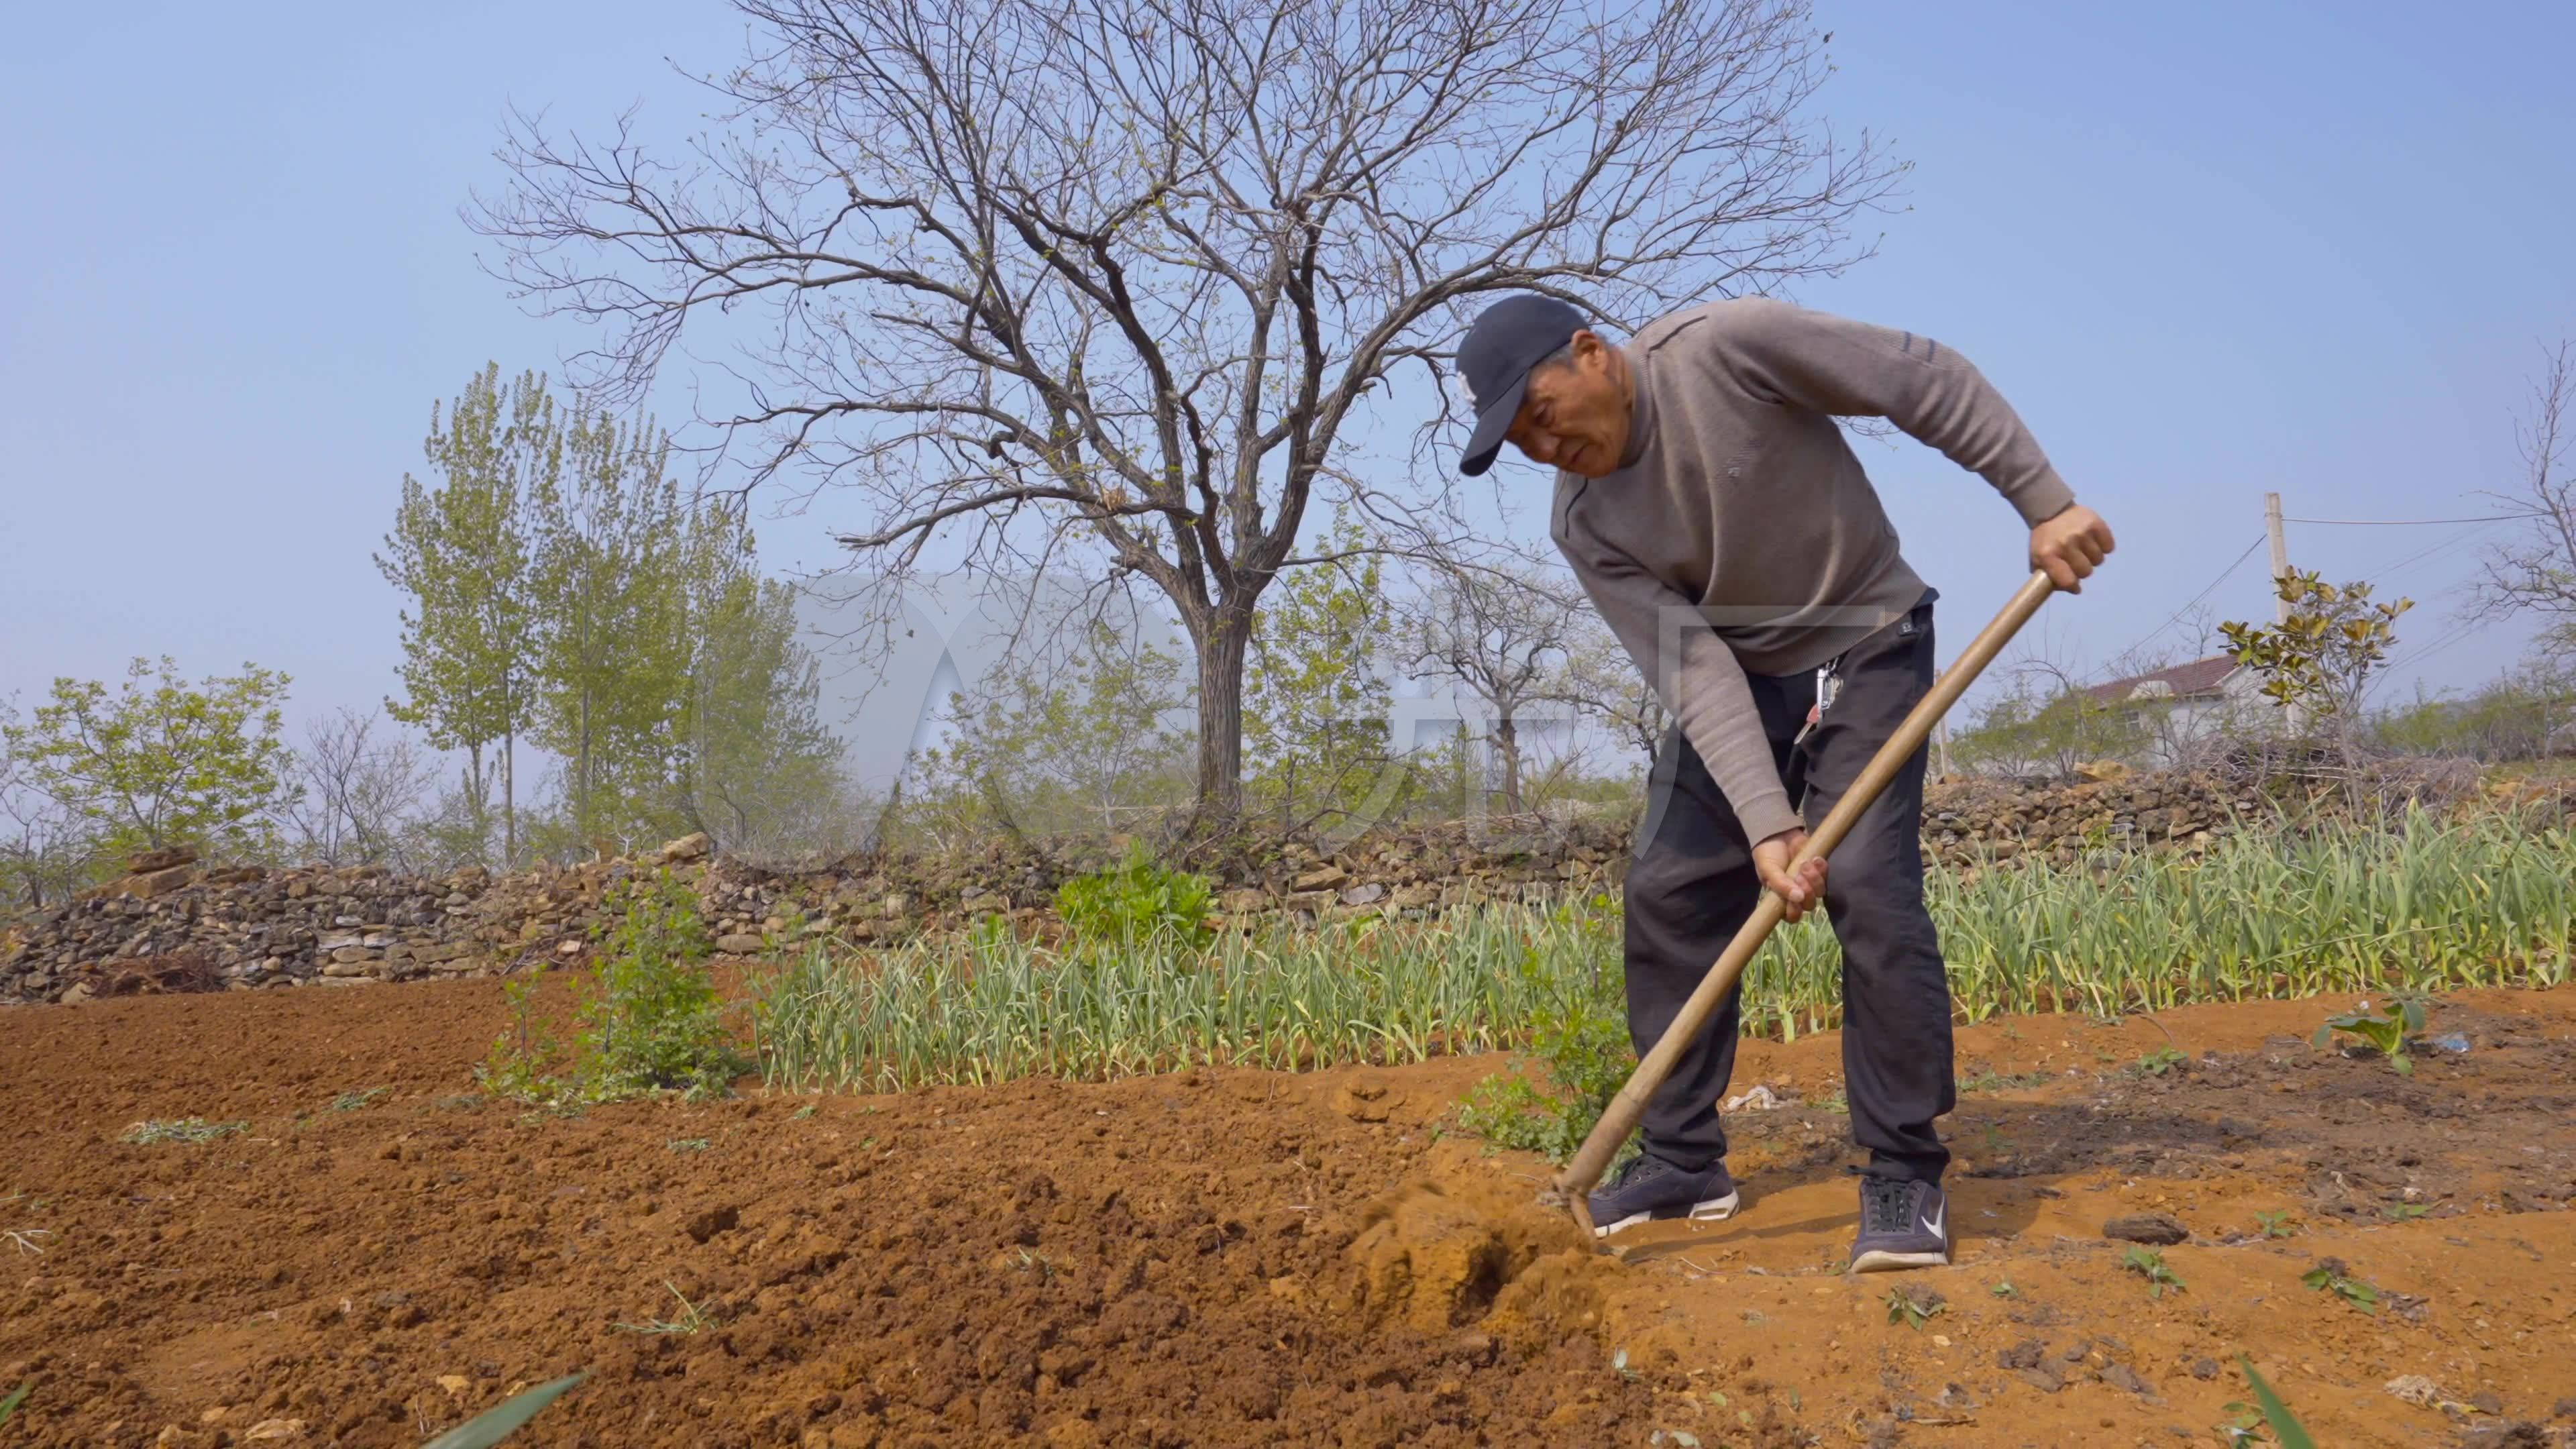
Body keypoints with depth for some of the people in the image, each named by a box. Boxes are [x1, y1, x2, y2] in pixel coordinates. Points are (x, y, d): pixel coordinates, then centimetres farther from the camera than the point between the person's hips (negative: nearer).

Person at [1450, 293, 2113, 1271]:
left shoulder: (1727, 347, -24)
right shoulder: (1585, 527, -11)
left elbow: (1927, 381, -17)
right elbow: (1693, 670, -17)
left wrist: (2044, 502, -19)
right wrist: (1765, 821, -27)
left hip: (1865, 648, -5)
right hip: (1736, 674, 5)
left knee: (1868, 887, -18)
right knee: (1667, 891, -1)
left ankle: (1905, 1175, -5)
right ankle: (1684, 1161, 13)